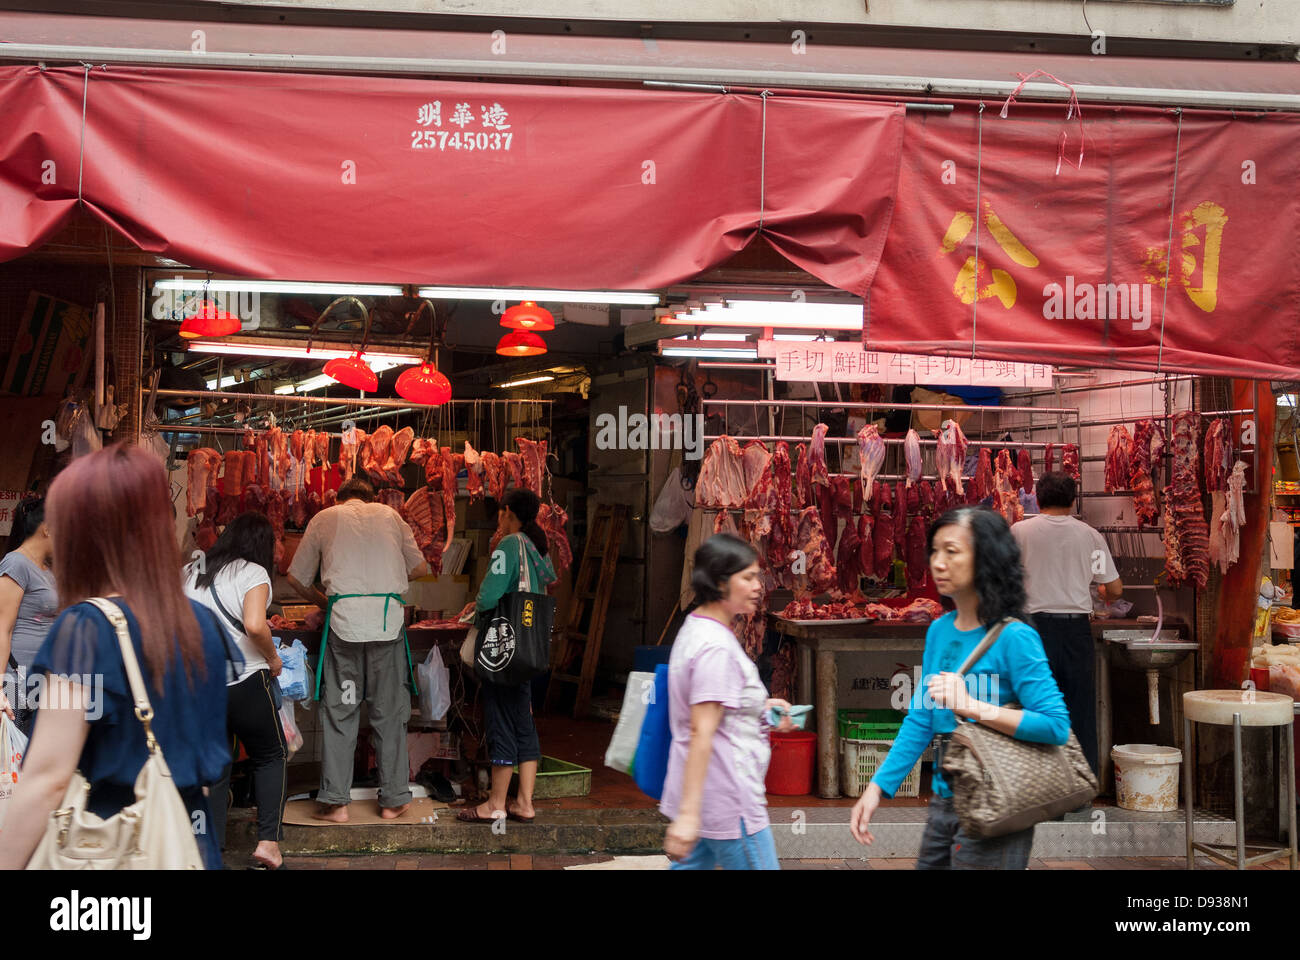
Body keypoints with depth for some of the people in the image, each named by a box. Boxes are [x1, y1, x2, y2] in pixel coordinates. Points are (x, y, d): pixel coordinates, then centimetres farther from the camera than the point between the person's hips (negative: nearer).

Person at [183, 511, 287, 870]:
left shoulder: (191, 572, 12)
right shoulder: (253, 573, -6)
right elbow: (254, 625, -21)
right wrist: (273, 658, -6)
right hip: (244, 682, -5)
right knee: (271, 756, 13)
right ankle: (268, 843, 4)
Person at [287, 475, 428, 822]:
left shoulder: (325, 518, 13)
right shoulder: (388, 514, 15)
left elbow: (296, 578, 15)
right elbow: (419, 567, 16)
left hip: (344, 620, -1)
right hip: (388, 619, 1)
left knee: (338, 713, 5)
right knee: (389, 713, 8)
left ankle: (335, 801, 4)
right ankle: (393, 800, 11)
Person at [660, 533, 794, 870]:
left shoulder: (694, 628, 12)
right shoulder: (716, 647, -18)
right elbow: (701, 732, -24)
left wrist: (760, 709, 15)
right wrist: (688, 814, -27)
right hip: (728, 802, -10)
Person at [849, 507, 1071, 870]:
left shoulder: (1013, 637, -16)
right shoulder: (939, 631, 5)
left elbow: (1057, 726, -22)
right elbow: (920, 721, 8)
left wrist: (974, 707, -25)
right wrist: (877, 787, 1)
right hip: (944, 800, 7)